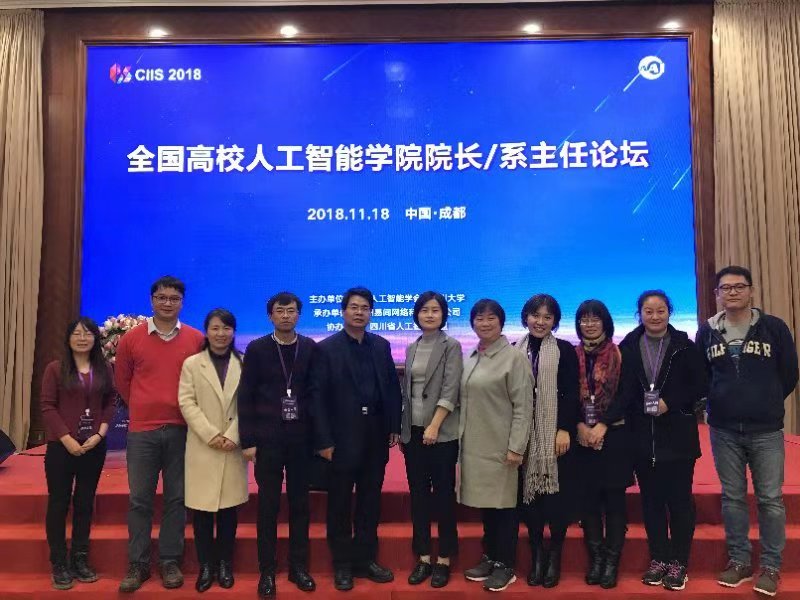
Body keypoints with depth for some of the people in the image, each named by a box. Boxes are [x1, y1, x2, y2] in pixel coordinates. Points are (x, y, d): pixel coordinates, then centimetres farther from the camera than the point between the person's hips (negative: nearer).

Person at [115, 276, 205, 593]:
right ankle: (137, 564, 18)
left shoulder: (197, 339, -1)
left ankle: (170, 562, 19)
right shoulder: (131, 338, 0)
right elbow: (121, 380, 12)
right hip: (142, 430, 0)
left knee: (176, 498, 7)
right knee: (140, 499, 6)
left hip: (181, 430, 0)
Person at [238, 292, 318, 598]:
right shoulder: (256, 349, -1)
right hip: (268, 438, -1)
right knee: (268, 506, 5)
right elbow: (245, 397, -2)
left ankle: (298, 566, 22)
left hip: (301, 437, 1)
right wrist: (248, 440, -6)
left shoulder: (311, 348, 2)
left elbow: (318, 393, 4)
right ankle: (267, 571, 17)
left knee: (299, 503, 9)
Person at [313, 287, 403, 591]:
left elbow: (392, 388, 9)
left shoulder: (382, 346, 7)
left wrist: (394, 427, 4)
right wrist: (324, 440, -11)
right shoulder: (327, 348, -5)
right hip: (342, 438, -4)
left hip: (376, 436, 4)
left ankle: (365, 559, 26)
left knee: (370, 501, 12)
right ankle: (342, 565, 23)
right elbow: (319, 397, -8)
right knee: (340, 504, 9)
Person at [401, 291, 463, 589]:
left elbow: (450, 390, -12)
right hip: (413, 431, 5)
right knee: (418, 495, 9)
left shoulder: (451, 346, -4)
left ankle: (444, 559, 14)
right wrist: (402, 429, 9)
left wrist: (434, 426, -18)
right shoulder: (412, 348, 12)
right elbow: (406, 390, 13)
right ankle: (423, 557, 20)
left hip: (441, 432, -5)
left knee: (443, 495, 3)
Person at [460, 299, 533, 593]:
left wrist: (516, 447, -16)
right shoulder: (470, 358, 9)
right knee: (485, 502, 14)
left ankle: (505, 565, 17)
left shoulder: (514, 358, -10)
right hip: (474, 444, 6)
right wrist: (461, 436, 11)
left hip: (501, 446, -6)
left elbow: (523, 406, -13)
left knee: (504, 503, 4)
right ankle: (489, 557, 29)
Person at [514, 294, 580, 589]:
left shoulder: (565, 350, -1)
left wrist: (565, 430, -13)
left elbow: (571, 394, -5)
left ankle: (555, 555, 17)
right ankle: (536, 554, 19)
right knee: (528, 492, 6)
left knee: (557, 492, 2)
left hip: (555, 433, -2)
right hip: (523, 434, 2)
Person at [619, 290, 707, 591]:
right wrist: (636, 409, -13)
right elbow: (620, 390, 1)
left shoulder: (685, 346, -1)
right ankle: (658, 558, 23)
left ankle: (678, 563, 16)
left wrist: (671, 404, -13)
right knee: (651, 500, 10)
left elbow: (700, 386, -3)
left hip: (678, 436, -1)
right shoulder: (627, 347, 2)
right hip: (642, 437, 2)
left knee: (679, 500, 5)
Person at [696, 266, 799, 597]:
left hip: (766, 431, -2)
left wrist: (766, 404, 8)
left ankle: (770, 566, 17)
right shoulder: (706, 331, 3)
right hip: (723, 431, 2)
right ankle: (739, 560, 22)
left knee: (770, 499, 3)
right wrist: (721, 404, 7)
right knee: (732, 497, 10)